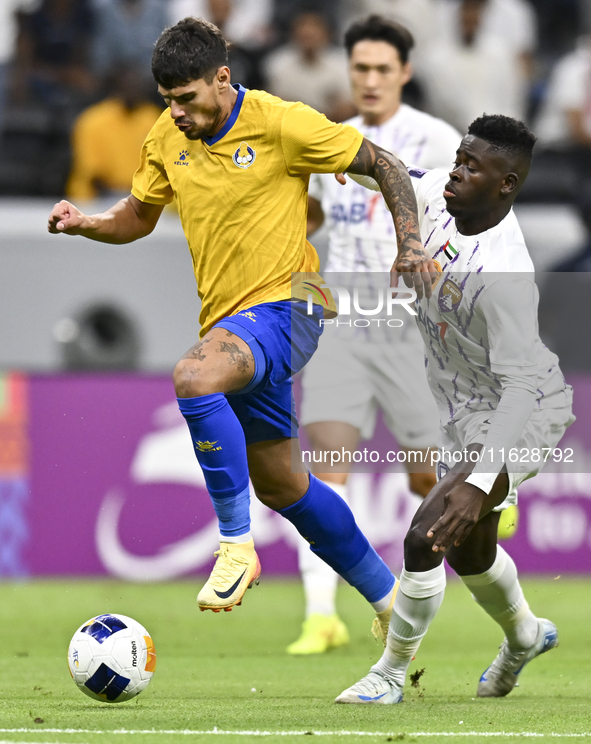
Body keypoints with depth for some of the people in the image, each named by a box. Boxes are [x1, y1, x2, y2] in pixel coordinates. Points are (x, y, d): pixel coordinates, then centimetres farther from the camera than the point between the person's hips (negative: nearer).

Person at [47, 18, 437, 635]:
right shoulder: (166, 140, 4)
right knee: (278, 484, 15)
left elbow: (382, 165, -5)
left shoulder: (281, 124, -13)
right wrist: (82, 223, -2)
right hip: (228, 323, 8)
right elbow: (139, 216, 18)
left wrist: (410, 246, -15)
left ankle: (236, 545, -26)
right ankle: (390, 597, 31)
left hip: (282, 307, -8)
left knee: (193, 378, -36)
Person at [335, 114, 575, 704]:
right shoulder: (442, 196, -13)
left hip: (518, 418, -9)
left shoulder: (503, 275, -37)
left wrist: (480, 482, -54)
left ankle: (391, 675, 3)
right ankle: (523, 634, 54)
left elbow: (522, 384, -43)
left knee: (425, 542, -17)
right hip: (467, 410, 9)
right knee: (468, 549, 25)